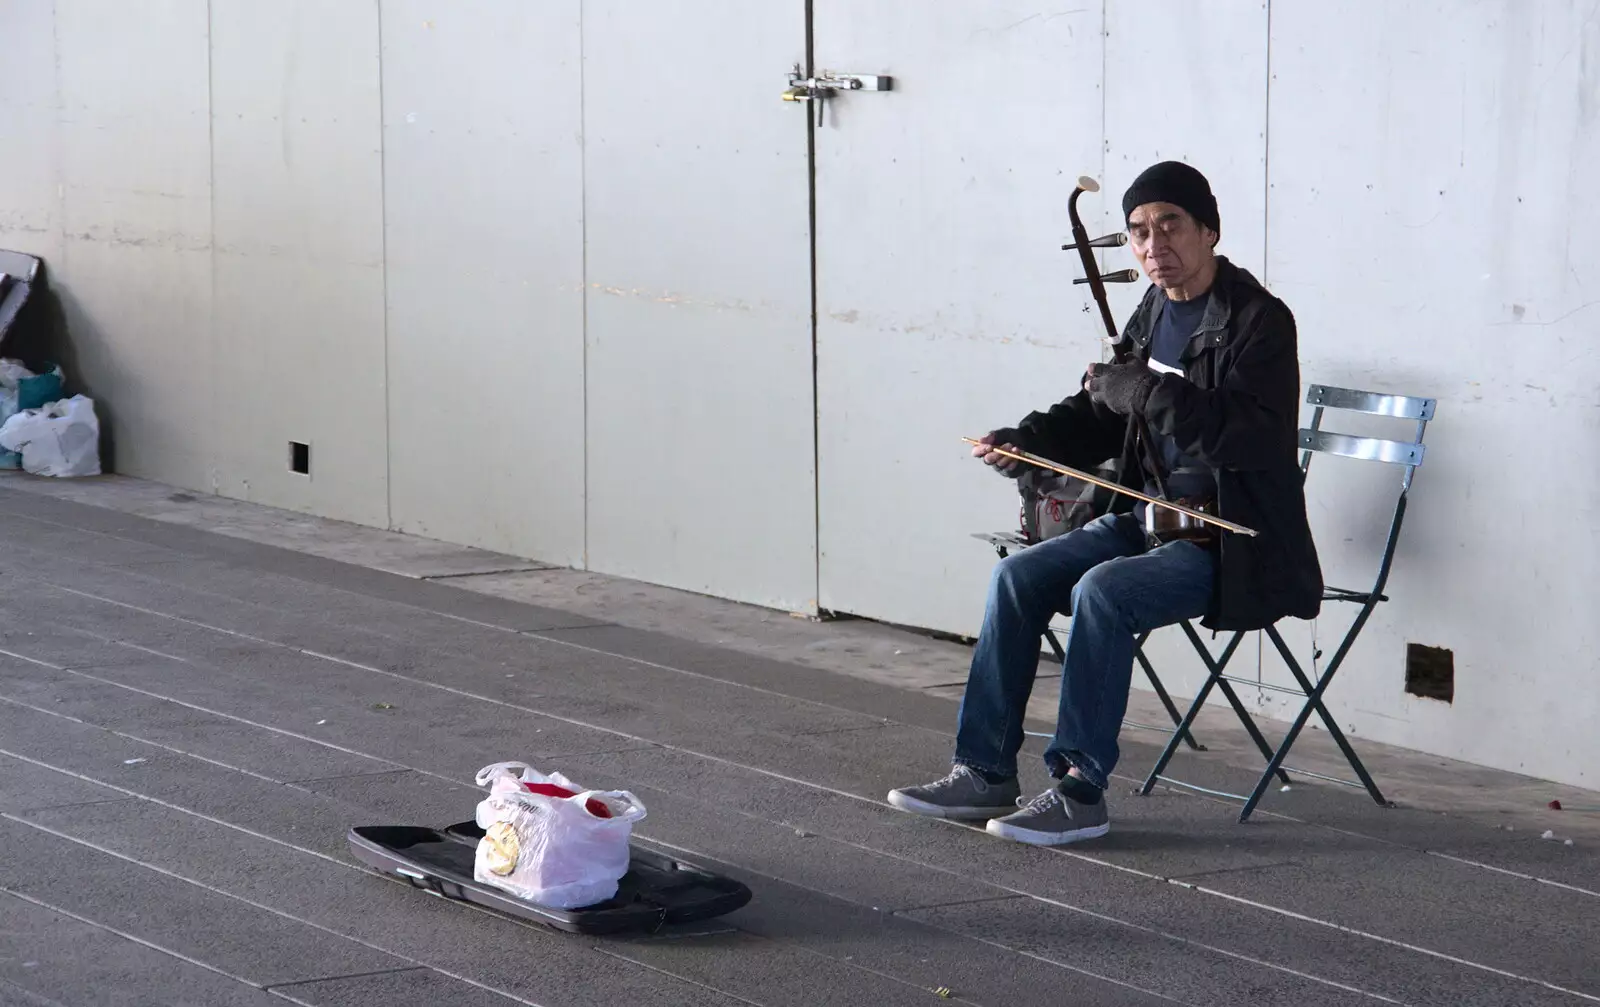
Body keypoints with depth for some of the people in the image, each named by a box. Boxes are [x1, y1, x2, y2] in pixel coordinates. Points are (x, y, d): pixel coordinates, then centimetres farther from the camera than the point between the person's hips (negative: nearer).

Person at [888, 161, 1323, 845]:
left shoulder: (1257, 321, -14)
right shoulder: (1153, 312, 11)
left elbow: (1249, 436, -28)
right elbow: (1097, 420, 19)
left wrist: (1141, 389, -23)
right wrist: (1027, 442, 1)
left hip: (1232, 544, -8)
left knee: (1101, 591, -29)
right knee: (1019, 576, -6)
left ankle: (1079, 791, -23)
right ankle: (985, 772, -1)